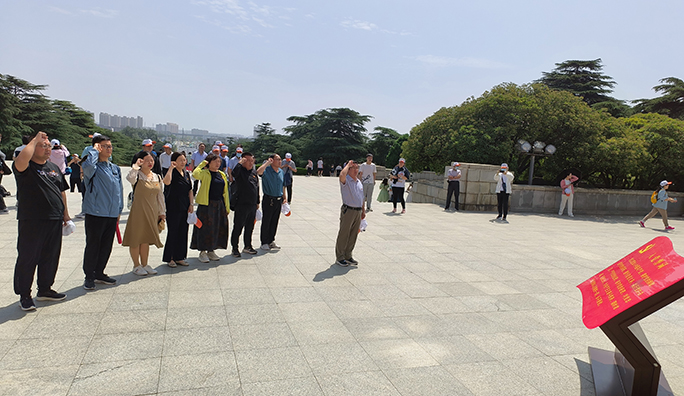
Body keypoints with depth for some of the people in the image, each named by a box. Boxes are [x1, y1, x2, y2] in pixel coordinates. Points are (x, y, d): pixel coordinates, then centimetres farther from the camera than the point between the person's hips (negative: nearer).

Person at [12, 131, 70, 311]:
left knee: (50, 258, 14)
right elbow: (22, 159, -32)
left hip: (54, 222, 6)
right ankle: (24, 295, 15)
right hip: (31, 222, -6)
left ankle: (44, 290, 28)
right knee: (27, 258, 3)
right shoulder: (26, 167, -6)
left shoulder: (54, 168, 15)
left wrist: (65, 214, 17)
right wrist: (35, 140, -18)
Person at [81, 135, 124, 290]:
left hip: (112, 214, 6)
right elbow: (88, 165, -33)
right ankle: (89, 277, 14)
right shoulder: (93, 167, -6)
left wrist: (119, 210, 17)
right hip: (95, 213, -6)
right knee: (93, 245, 2)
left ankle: (99, 273, 27)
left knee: (106, 246, 13)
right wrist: (95, 150, -16)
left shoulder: (116, 168, 14)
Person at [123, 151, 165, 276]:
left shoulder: (157, 177, 9)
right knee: (136, 238, 3)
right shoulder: (137, 175, -8)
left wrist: (162, 212, 13)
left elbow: (160, 196, 14)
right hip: (138, 211, -5)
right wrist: (136, 166, -30)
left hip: (152, 212, 5)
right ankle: (136, 266, 17)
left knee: (146, 239, 14)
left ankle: (144, 264, 26)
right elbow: (130, 178, -35)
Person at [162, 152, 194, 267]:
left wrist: (191, 204, 6)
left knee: (183, 232, 9)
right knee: (173, 232, 0)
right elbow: (166, 182, -32)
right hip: (173, 207, -6)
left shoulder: (186, 173, 11)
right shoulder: (172, 172, -9)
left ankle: (179, 257, 19)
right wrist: (171, 167, -25)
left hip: (184, 207, 6)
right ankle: (170, 258, 11)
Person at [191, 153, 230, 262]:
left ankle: (211, 251, 22)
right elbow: (195, 174, -28)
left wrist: (227, 207, 11)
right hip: (206, 205, -6)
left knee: (217, 228, 9)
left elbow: (225, 192, 15)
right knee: (205, 228, -1)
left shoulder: (222, 175, 13)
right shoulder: (204, 173, -4)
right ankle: (203, 252, 10)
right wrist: (202, 163, -15)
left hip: (219, 205, 6)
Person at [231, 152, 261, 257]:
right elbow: (234, 173, -34)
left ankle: (248, 246, 28)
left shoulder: (254, 172, 13)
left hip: (252, 205, 7)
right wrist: (240, 163, -24)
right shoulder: (240, 170, -8)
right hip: (241, 205, -7)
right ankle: (235, 248, 11)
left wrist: (257, 202, 20)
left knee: (250, 227, 15)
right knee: (238, 228, 1)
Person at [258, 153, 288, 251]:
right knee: (266, 222, 2)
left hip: (279, 200, 6)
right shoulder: (267, 170, -10)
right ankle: (264, 243, 12)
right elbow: (259, 172, -34)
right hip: (269, 200, -6)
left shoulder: (281, 171, 11)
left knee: (275, 222, 12)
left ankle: (271, 241, 24)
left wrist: (284, 196, 14)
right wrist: (267, 163, -25)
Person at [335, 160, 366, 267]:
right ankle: (340, 258, 10)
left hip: (358, 211, 7)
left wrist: (363, 211, 20)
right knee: (343, 235, 1)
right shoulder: (346, 180, -9)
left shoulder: (359, 182, 15)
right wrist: (348, 164, -19)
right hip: (348, 210, -7)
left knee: (353, 235, 13)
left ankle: (348, 256, 25)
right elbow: (342, 175, -35)